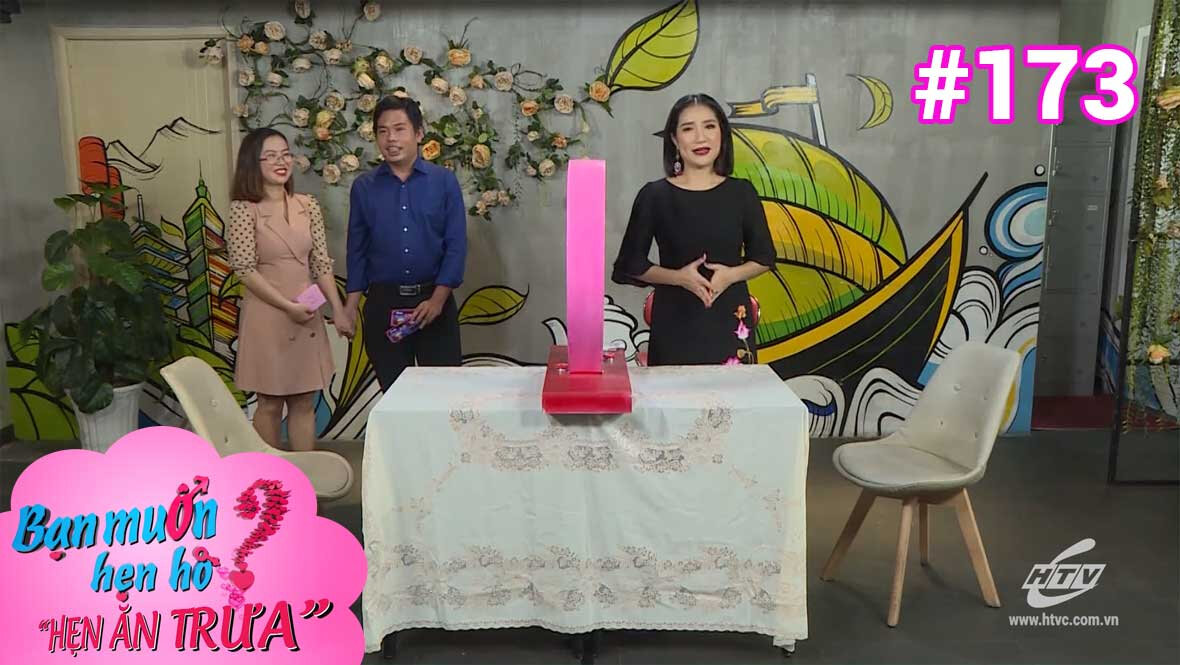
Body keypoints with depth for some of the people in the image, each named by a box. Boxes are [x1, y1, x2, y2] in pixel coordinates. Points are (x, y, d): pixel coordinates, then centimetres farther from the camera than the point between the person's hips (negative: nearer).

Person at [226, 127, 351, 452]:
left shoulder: (308, 205, 5)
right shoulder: (244, 209, -8)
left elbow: (321, 263, 5)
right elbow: (245, 269, -11)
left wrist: (338, 311, -2)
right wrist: (288, 306, -16)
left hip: (307, 315, 4)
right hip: (267, 314, -4)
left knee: (304, 401, 10)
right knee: (270, 402, 5)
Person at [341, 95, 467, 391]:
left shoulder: (444, 181, -1)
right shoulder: (363, 187, 5)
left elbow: (456, 244, -3)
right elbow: (357, 249, 9)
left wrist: (437, 299, -11)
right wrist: (351, 304, 3)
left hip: (434, 300, -1)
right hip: (383, 303, 2)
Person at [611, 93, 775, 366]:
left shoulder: (741, 193, 2)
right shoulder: (654, 195, -3)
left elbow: (764, 258, 9)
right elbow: (631, 264, 1)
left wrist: (731, 275, -10)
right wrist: (679, 277, -15)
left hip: (730, 320, 2)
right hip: (675, 322, -1)